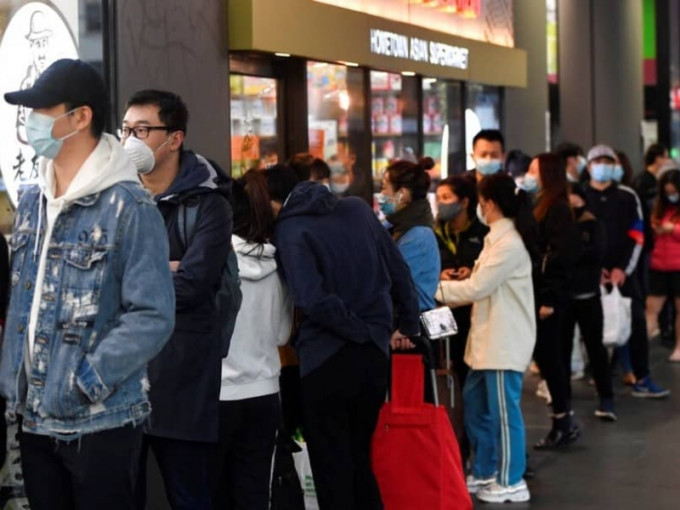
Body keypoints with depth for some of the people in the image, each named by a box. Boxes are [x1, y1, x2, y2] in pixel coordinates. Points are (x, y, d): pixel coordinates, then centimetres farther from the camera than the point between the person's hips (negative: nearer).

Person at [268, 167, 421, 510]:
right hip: (375, 354, 6)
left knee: (332, 469, 7)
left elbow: (313, 300, -22)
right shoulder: (358, 208, 8)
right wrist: (407, 324, 20)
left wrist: (359, 331, -10)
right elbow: (399, 271, 11)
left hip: (325, 360, -6)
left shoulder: (290, 230, -10)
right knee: (359, 460, 19)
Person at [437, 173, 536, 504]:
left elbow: (478, 287, -19)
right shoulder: (499, 238, 15)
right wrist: (447, 298, 6)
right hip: (489, 336, 10)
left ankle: (511, 482, 9)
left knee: (503, 410, -1)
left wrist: (435, 290, -9)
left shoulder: (509, 243, -18)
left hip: (506, 340, -10)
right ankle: (484, 472, 27)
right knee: (475, 403, 16)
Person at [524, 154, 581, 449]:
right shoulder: (541, 206, 16)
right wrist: (544, 296, 14)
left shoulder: (557, 208, -13)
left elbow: (562, 255, -19)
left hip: (549, 297, -9)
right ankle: (563, 420, 17)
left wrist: (550, 298, -20)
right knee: (548, 356, 11)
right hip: (538, 294, 9)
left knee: (548, 356, -4)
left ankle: (563, 421, 4)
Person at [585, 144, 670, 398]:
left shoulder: (627, 197, 7)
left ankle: (642, 379, -1)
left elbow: (637, 237, 3)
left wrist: (623, 269, -7)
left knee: (636, 322, -4)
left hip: (623, 271, 1)